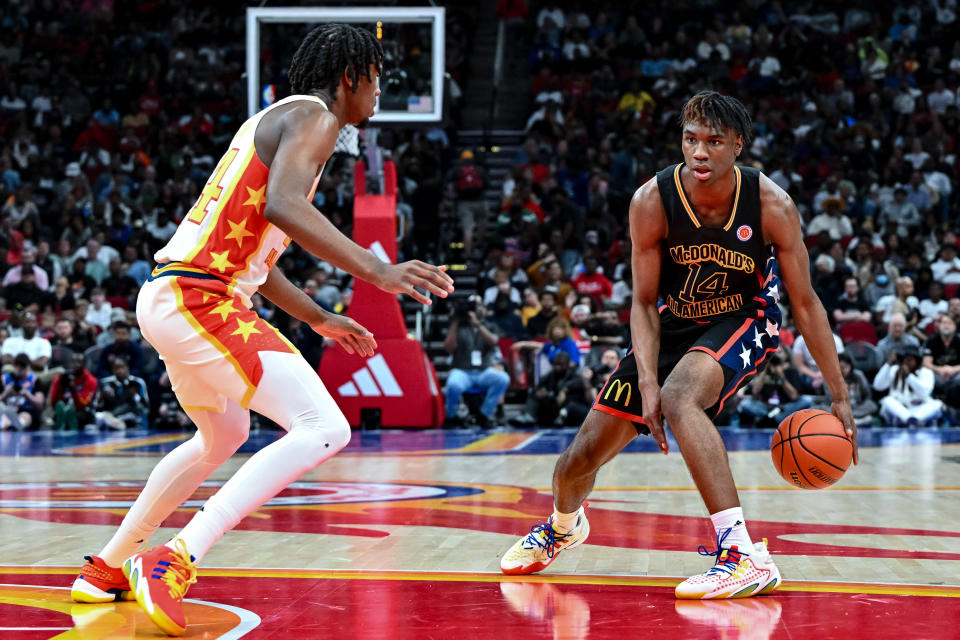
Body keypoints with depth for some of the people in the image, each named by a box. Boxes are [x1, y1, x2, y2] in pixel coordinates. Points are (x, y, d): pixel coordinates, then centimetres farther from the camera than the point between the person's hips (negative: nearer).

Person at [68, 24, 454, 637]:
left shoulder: (280, 120, 25)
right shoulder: (313, 117, -6)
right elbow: (282, 206, -26)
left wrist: (320, 319, 34)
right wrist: (378, 271, -28)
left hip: (169, 296, 11)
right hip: (198, 298, -11)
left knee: (224, 436, 33)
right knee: (323, 430, -17)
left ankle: (106, 569, 40)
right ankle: (174, 563, -23)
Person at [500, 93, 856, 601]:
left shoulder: (772, 206, -24)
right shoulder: (652, 202, -23)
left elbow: (805, 303, -14)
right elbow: (644, 303, -13)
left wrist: (840, 398, -13)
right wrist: (647, 383, -26)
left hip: (742, 322, -3)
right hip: (673, 324, 3)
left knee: (678, 397, -37)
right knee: (583, 455, 4)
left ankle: (747, 557, -38)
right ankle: (563, 524, 44)